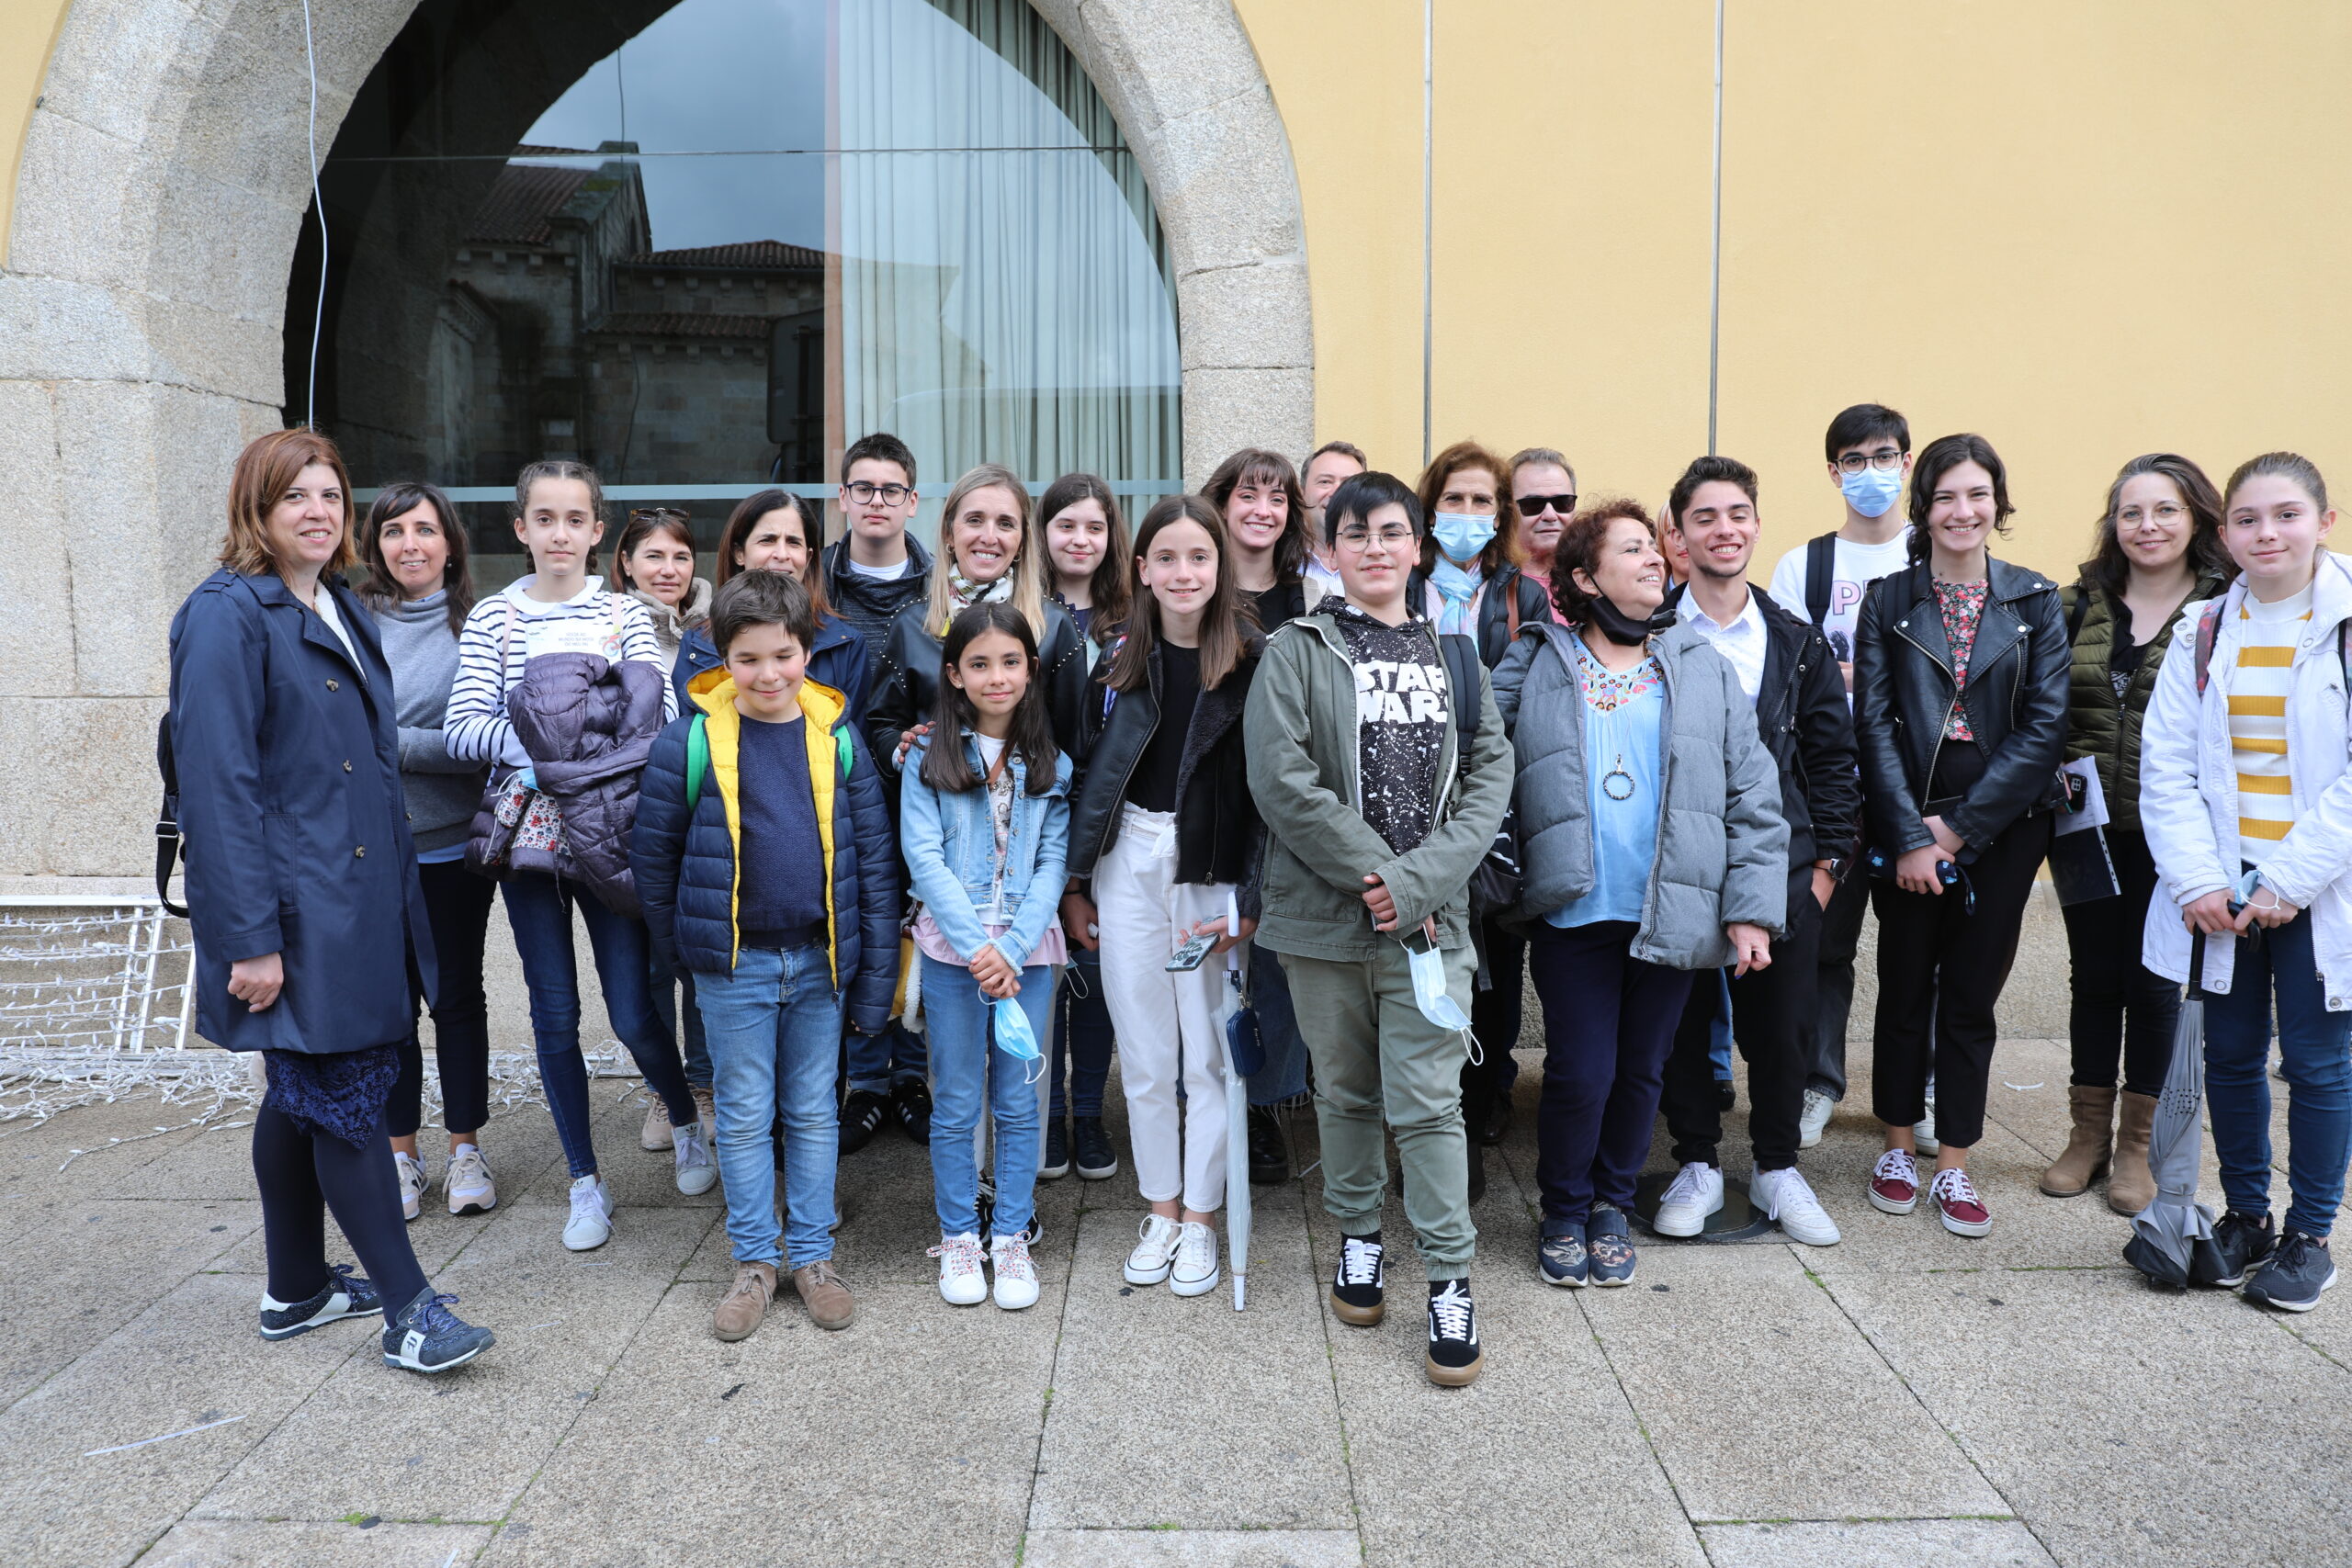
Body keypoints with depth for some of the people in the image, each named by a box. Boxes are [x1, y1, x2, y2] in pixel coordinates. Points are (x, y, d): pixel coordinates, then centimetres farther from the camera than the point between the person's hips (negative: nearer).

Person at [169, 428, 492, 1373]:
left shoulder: (343, 613, 15)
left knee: (307, 1095, 17)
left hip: (361, 899, 9)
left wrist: (392, 886, 16)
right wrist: (249, 937, -22)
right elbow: (218, 786, -18)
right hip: (295, 915, -9)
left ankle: (295, 1291, 30)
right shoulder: (228, 615, -12)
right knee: (345, 1100, -2)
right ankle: (407, 1308, 8)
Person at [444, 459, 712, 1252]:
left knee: (634, 1014, -2)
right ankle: (585, 1181, 22)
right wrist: (533, 741, -23)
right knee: (555, 1016, 6)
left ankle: (688, 1122, 28)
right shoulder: (493, 618, 4)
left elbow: (665, 721, -6)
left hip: (612, 832, -1)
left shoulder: (624, 613, 4)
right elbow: (463, 730, -6)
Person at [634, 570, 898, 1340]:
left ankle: (813, 1255, 26)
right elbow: (654, 853, 0)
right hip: (735, 963, -1)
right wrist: (682, 951, 4)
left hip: (820, 958, 1)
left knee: (814, 1111, 13)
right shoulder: (691, 742, -8)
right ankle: (754, 1260, 25)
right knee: (745, 1115, 10)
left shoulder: (837, 737, -3)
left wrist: (877, 976, -2)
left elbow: (875, 856, -1)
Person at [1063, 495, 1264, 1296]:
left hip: (1215, 870, -2)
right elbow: (1090, 771, 8)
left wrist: (1250, 897, -11)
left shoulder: (1253, 660, -5)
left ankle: (1200, 1218, 21)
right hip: (1129, 863, 3)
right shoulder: (1118, 658, 4)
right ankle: (1161, 1210, 26)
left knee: (1208, 1051, 5)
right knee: (1144, 1051, 10)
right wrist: (1075, 880, 6)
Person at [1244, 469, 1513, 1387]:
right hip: (1324, 915, 0)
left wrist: (1417, 880, -12)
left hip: (1429, 919, 1)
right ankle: (1359, 1239, 34)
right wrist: (1371, 874, -14)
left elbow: (1490, 777, 2)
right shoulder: (1297, 652, 2)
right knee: (1346, 1092, 14)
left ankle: (1450, 1282, 11)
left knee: (1429, 1101, -1)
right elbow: (1282, 779, -10)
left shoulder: (1454, 656, 10)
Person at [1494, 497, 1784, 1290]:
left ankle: (1611, 1206, 34)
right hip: (1574, 912, -2)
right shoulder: (1532, 667, 2)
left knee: (1640, 1070, 12)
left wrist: (1752, 908, -2)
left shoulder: (1703, 668, 7)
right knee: (1579, 1074, -1)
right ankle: (1564, 1215, 23)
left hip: (1673, 914, 2)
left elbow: (1754, 797, 5)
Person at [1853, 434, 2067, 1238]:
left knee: (1972, 997, 6)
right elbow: (1874, 723, -5)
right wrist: (1908, 835, -12)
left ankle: (1953, 1166, 17)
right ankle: (1899, 1147, 25)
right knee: (1905, 991, 9)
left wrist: (1959, 827, -11)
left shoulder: (2035, 601, 1)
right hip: (1908, 825, 0)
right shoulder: (1888, 599, 0)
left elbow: (2045, 726, -5)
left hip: (2001, 827, 0)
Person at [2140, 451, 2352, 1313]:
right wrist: (2199, 880, -9)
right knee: (2231, 1056, 11)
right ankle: (2244, 1218, 28)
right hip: (2218, 894, 3)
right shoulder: (2202, 635, 5)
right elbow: (2165, 769, 1)